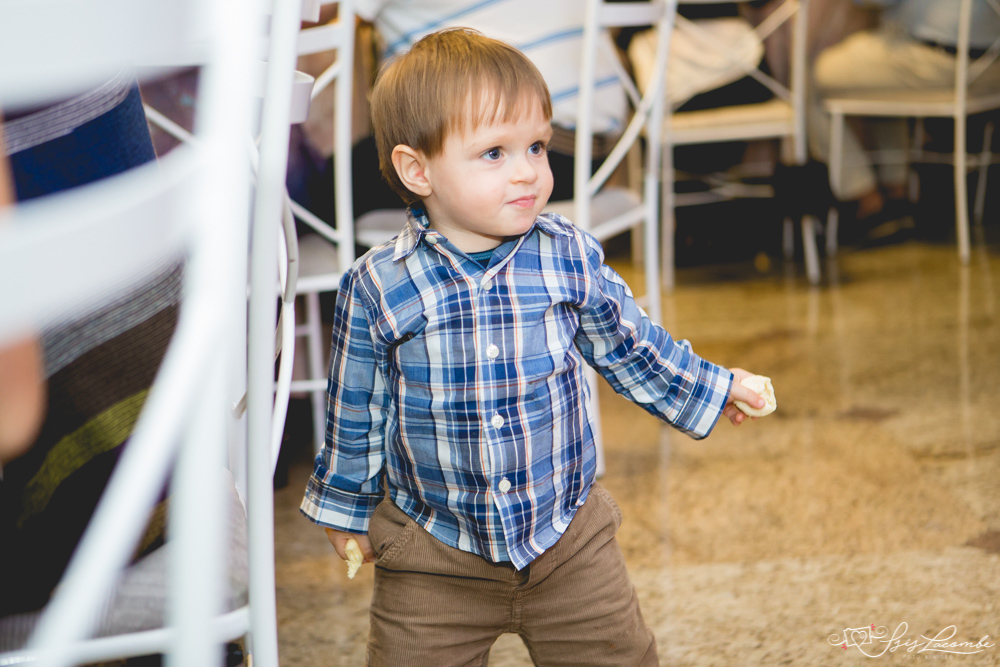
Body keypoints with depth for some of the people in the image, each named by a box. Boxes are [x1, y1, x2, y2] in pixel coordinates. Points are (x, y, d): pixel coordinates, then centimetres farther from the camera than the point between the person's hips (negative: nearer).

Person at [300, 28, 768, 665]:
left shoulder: (571, 258, -8)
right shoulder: (377, 288, -14)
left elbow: (630, 344, 10)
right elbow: (357, 409, 0)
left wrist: (709, 388, 21)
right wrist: (346, 508, 10)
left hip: (570, 540, 2)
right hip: (434, 553, -1)